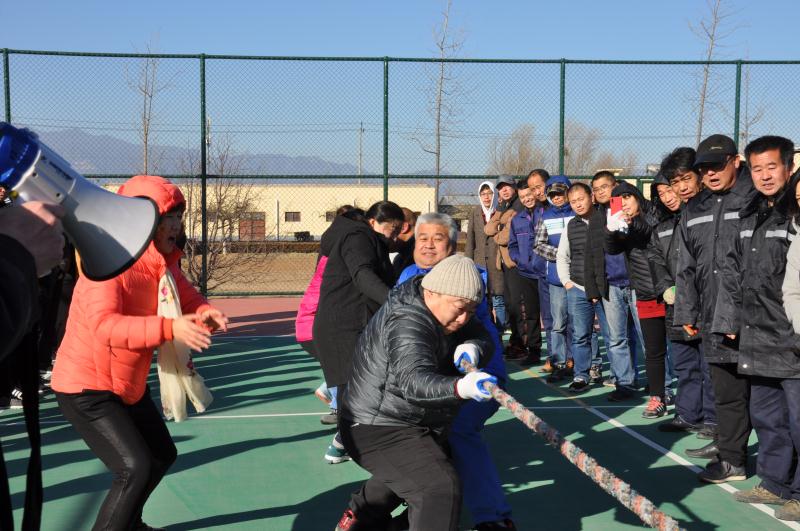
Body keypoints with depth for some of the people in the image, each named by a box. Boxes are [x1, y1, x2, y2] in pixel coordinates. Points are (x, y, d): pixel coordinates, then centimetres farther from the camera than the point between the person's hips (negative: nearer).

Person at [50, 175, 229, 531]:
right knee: (134, 468, -19)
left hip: (130, 384, 9)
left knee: (162, 455, 20)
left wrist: (205, 313, -24)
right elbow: (104, 324, -39)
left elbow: (188, 297, 2)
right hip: (87, 388, -9)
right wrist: (169, 328, -52)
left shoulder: (164, 263, 0)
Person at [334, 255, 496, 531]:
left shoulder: (446, 310, 0)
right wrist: (462, 388, -65)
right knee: (442, 489, -26)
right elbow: (414, 382, -46)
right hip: (379, 429, -11)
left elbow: (484, 338, -1)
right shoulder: (407, 324, -31)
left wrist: (473, 348, -27)